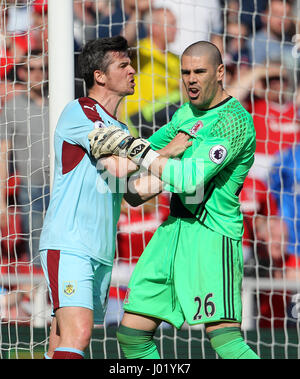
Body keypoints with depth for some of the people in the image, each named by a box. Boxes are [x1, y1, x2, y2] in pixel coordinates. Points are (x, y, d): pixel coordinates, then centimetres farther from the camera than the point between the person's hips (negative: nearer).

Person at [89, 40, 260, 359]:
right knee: (132, 334, 4)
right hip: (174, 228, 9)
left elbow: (191, 179, -22)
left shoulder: (234, 120, -13)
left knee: (226, 341, -21)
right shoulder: (187, 112, 14)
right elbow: (154, 148, 33)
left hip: (213, 234, -9)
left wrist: (130, 146, -18)